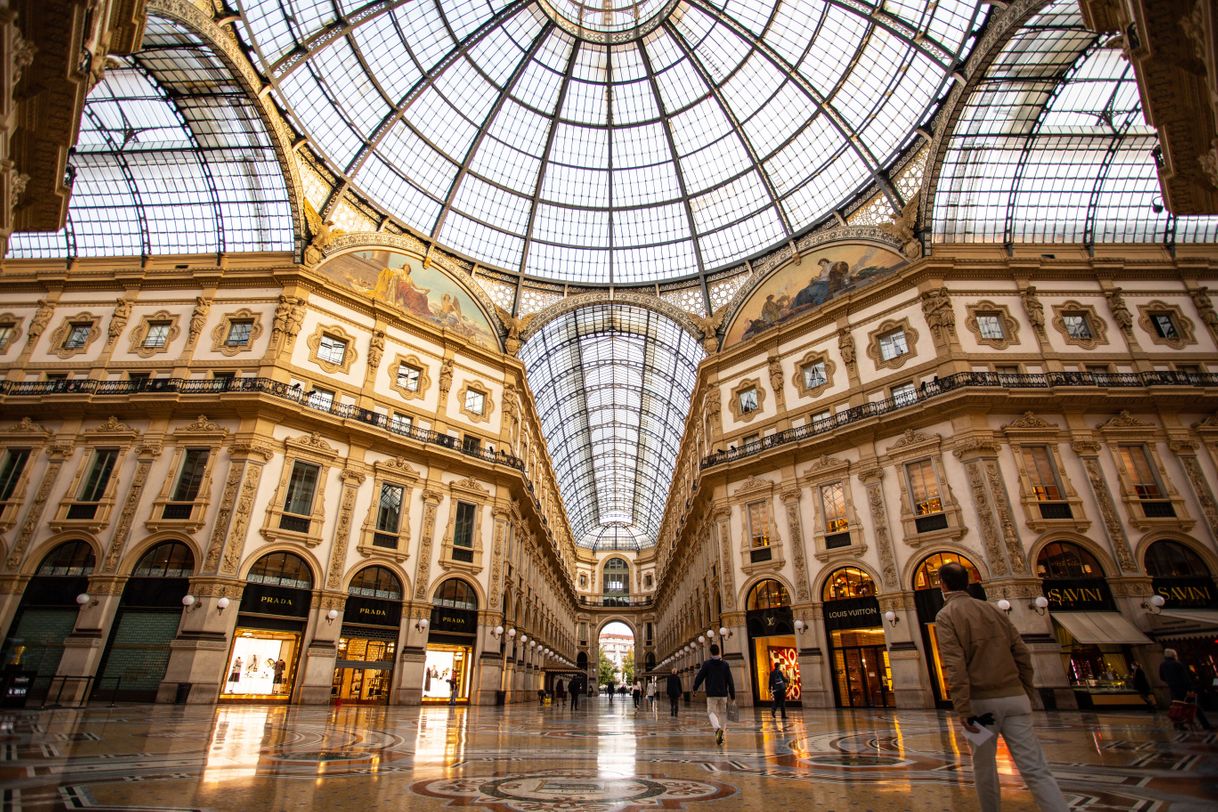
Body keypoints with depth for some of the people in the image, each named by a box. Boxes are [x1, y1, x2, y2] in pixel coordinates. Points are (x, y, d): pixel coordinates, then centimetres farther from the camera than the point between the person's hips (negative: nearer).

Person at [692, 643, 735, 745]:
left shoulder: (707, 664, -5)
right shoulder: (725, 665, 3)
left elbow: (699, 677, 0)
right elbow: (730, 681, 3)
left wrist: (694, 688, 16)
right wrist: (732, 695, 8)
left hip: (711, 694, -3)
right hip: (723, 694, 3)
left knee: (711, 712, 0)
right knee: (722, 712, 17)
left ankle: (718, 728, -27)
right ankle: (720, 733, 16)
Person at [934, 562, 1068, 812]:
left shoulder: (946, 616, -6)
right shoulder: (994, 610, 12)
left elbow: (955, 665, -16)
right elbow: (1022, 655, 11)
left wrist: (963, 709, -16)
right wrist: (1027, 695, 19)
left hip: (980, 701, -4)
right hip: (1014, 698, 4)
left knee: (984, 768, 12)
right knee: (1035, 769, 1)